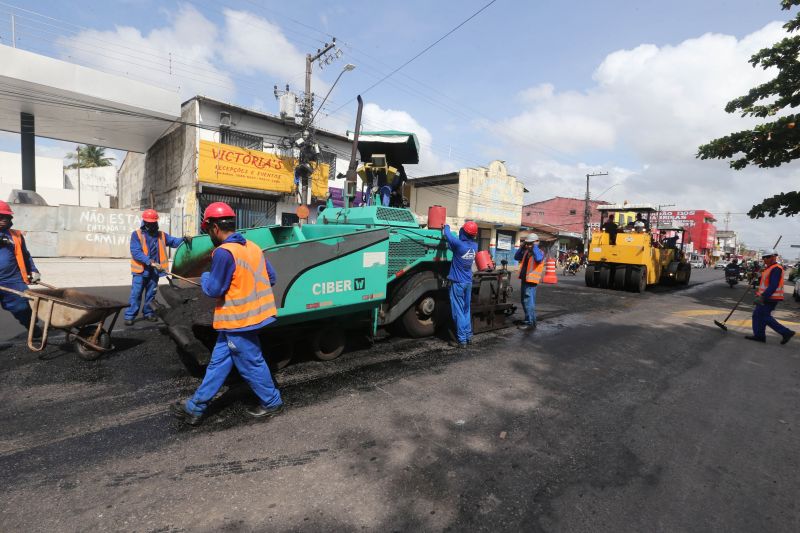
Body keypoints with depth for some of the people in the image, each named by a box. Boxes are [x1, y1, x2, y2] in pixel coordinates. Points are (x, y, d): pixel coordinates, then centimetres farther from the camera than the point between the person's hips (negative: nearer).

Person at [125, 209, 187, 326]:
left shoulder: (161, 235, 7)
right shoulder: (136, 234, -7)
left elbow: (173, 241, 5)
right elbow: (136, 252, -16)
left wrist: (184, 239, -18)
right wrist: (150, 262, -26)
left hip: (154, 271, 4)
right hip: (140, 271, -4)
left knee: (151, 293, 14)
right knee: (136, 294, -1)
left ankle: (148, 313, 27)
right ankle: (129, 316, 8)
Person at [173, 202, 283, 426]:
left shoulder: (223, 252, -20)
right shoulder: (252, 247, 5)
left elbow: (214, 290, -15)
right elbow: (271, 278, 9)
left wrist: (204, 277, 6)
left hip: (237, 320, -9)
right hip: (250, 313, 9)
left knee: (250, 364, 8)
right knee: (218, 362, 16)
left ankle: (272, 402, 24)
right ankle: (195, 407, 28)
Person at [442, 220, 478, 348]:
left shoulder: (459, 244, -19)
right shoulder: (475, 246, 1)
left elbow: (447, 234, -3)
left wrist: (446, 226, 16)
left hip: (458, 282, -7)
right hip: (468, 282, 7)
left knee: (458, 311, -1)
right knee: (466, 310, 16)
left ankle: (462, 340, 1)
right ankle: (468, 336, 23)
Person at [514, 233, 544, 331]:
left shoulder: (539, 252, -9)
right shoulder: (526, 251, 14)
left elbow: (538, 259, -30)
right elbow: (516, 257, 17)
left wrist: (535, 247, -21)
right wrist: (522, 247, 7)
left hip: (531, 281, -9)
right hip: (524, 279, 9)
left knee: (529, 302, -10)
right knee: (525, 302, 18)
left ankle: (530, 323, -5)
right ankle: (528, 319, 32)